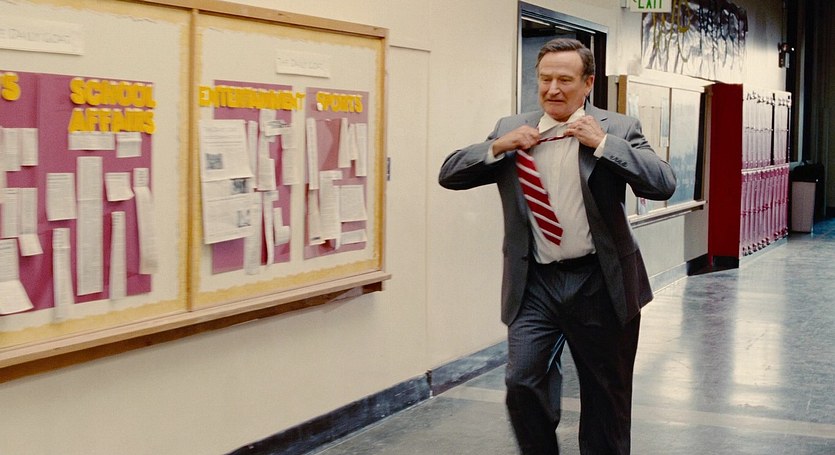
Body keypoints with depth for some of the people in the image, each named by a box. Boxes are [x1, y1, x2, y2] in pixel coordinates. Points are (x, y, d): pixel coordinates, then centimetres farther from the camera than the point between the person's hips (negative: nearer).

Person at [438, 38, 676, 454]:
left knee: (606, 396, 12)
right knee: (522, 384, -8)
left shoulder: (618, 129, -1)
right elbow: (449, 175, 6)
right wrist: (497, 147, -10)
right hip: (534, 283, 1)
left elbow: (664, 183, -13)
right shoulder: (511, 130, 6)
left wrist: (602, 143, -18)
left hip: (601, 284, -1)